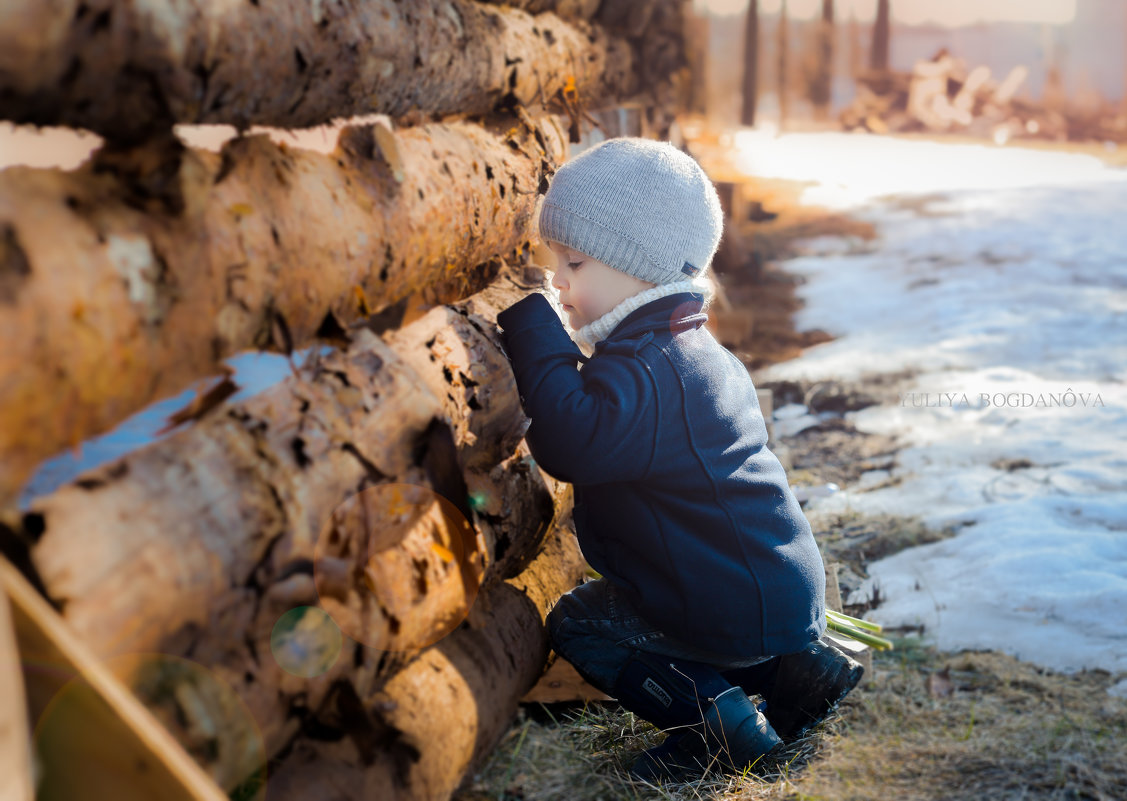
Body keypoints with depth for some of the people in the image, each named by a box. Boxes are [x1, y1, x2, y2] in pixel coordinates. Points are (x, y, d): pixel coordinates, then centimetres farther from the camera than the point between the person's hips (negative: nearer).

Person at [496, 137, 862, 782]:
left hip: (742, 608, -9)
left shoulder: (646, 371, -23)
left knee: (576, 622, 3)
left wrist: (530, 323, -30)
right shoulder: (695, 350, 11)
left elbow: (572, 448, -39)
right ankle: (793, 665, 16)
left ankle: (717, 717, -5)